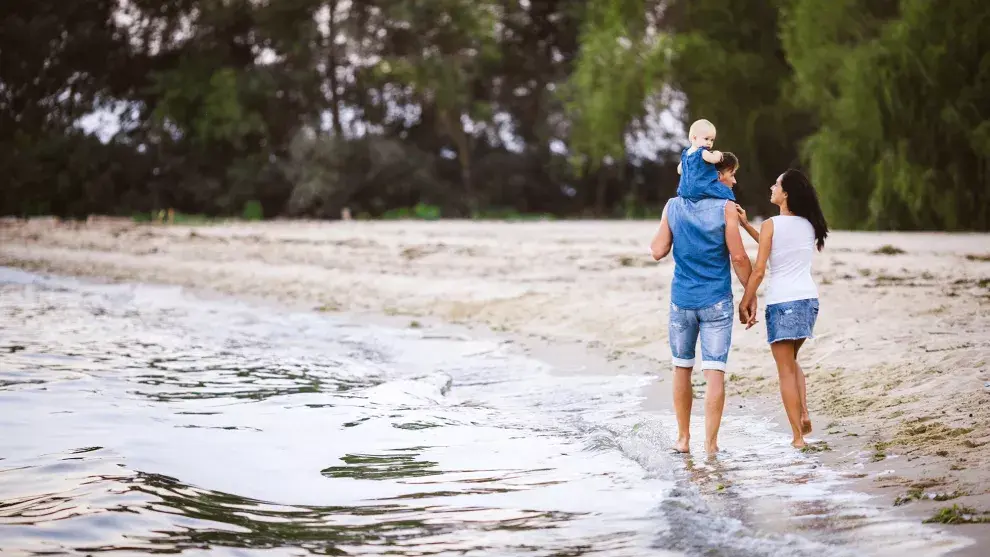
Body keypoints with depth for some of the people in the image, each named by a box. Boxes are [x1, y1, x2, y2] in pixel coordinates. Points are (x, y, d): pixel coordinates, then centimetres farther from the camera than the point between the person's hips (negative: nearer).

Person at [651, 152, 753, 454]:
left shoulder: (673, 206, 3)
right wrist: (751, 294, 1)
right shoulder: (726, 208, -8)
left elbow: (658, 251, 5)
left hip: (682, 301, 3)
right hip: (717, 302, -3)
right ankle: (710, 443, -4)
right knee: (715, 372, -2)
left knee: (682, 369, 15)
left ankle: (683, 438, 21)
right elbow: (738, 257, -10)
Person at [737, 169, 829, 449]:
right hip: (809, 298, 6)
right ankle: (804, 414, 7)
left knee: (786, 369, 2)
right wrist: (746, 225, 21)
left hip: (782, 302, -6)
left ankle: (798, 436, 0)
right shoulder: (809, 225, 8)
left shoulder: (771, 225, -10)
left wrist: (744, 304, -3)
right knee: (790, 360, 25)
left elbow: (759, 270, -12)